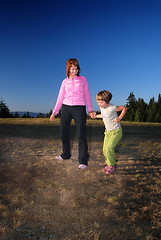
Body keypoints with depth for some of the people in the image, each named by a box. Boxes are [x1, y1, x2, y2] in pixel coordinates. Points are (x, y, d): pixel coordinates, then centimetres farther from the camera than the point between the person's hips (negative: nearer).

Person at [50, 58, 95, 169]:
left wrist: (90, 110, 1)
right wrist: (54, 112, 9)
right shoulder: (65, 82, 12)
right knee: (64, 133, 9)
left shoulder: (83, 79, 8)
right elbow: (60, 98, 12)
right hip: (66, 108, 3)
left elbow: (87, 95, 8)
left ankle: (83, 161, -5)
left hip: (79, 108, -3)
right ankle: (66, 155, 28)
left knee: (81, 135, -8)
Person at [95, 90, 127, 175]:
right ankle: (109, 164, 22)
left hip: (116, 131, -7)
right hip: (108, 131, 8)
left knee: (109, 148, -17)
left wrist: (119, 118, -18)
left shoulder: (112, 108, -21)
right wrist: (97, 116, 10)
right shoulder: (101, 107, 2)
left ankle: (112, 166, 0)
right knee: (105, 149, 3)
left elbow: (124, 108, -11)